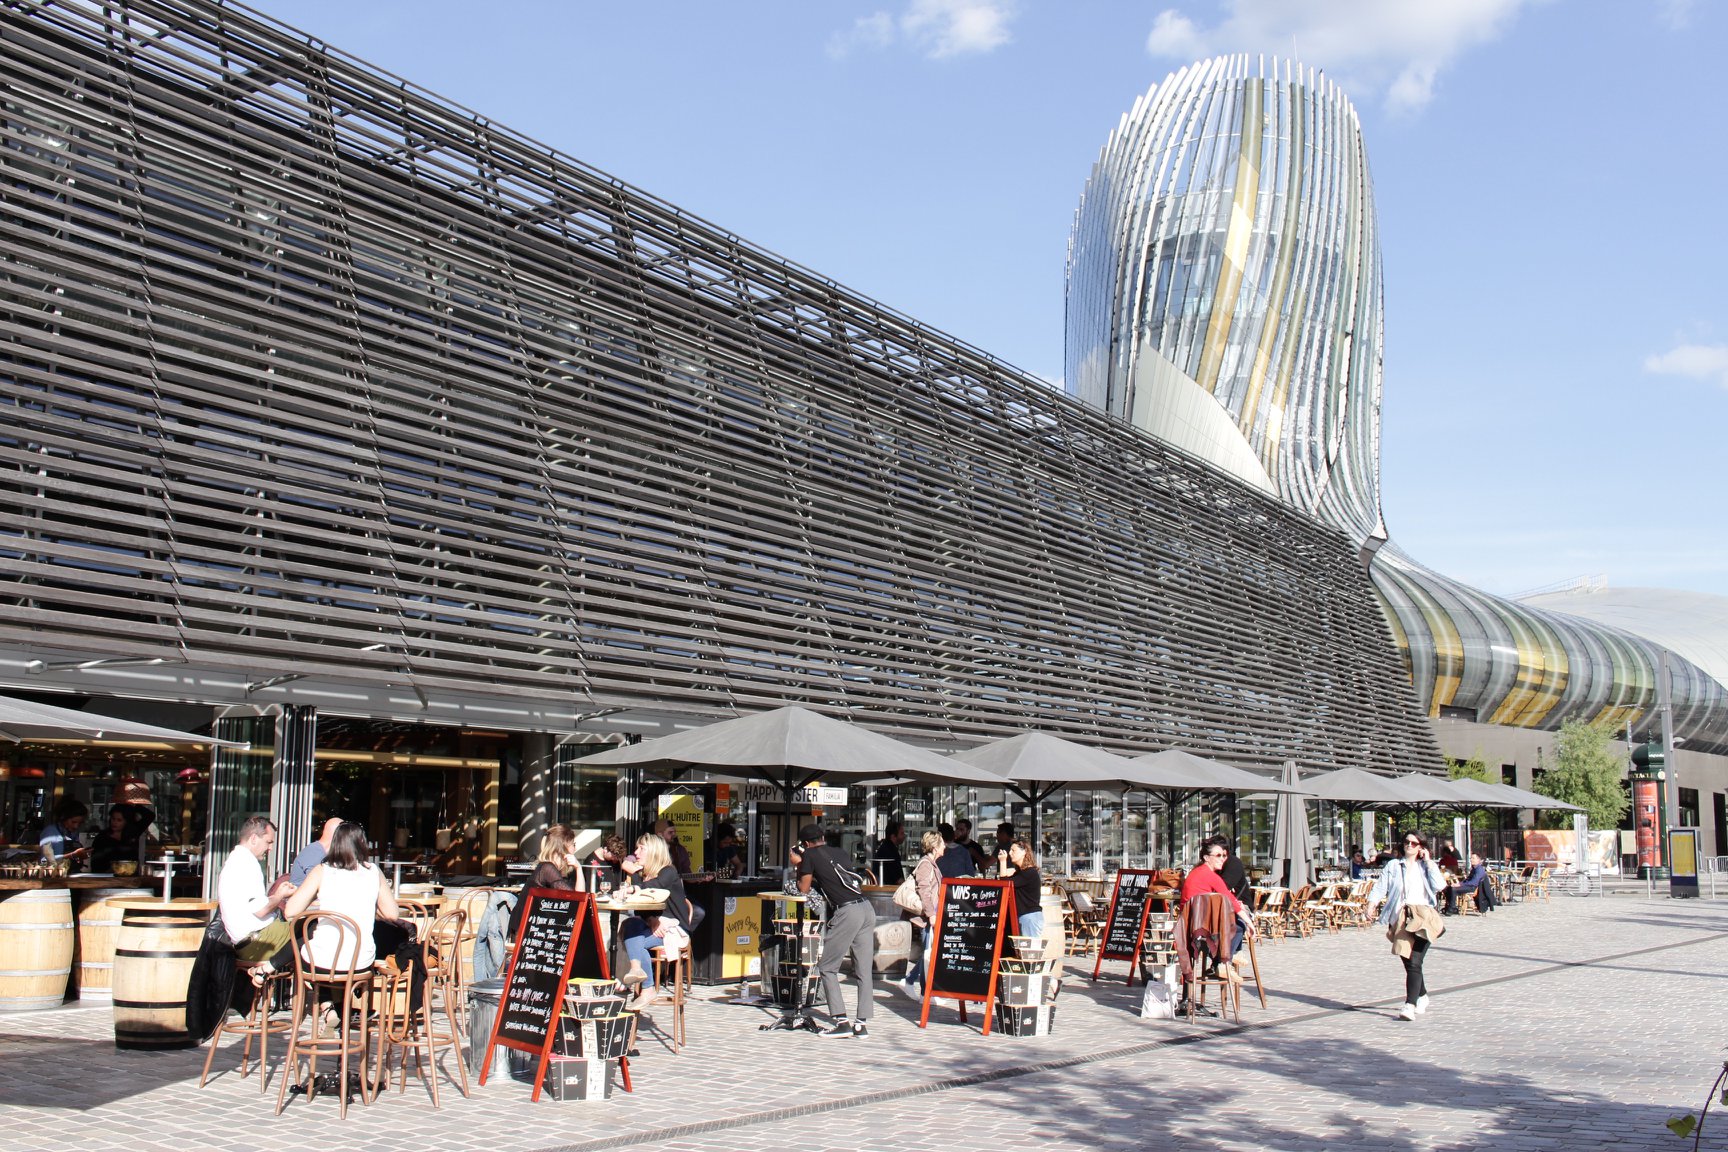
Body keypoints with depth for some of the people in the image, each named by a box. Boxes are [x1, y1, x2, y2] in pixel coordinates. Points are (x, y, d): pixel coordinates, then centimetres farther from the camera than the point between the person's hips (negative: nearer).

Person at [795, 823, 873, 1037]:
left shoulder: (810, 855, 5)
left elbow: (804, 888, 10)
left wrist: (800, 869, 25)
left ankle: (841, 1021, -4)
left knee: (827, 968, 5)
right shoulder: (839, 853, 21)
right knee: (864, 970, 8)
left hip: (846, 911, -6)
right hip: (866, 908, 6)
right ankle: (862, 1024, 6)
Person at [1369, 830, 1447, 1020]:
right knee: (1409, 964, 8)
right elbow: (1380, 887, 7)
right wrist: (1370, 905, -7)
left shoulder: (1426, 866, 12)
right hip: (1401, 919, 2)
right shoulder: (1393, 866, 14)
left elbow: (1439, 886, -5)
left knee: (1414, 963, -16)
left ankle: (1410, 1005, -22)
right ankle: (1422, 997, 32)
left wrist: (1428, 862, -1)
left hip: (1423, 918, -2)